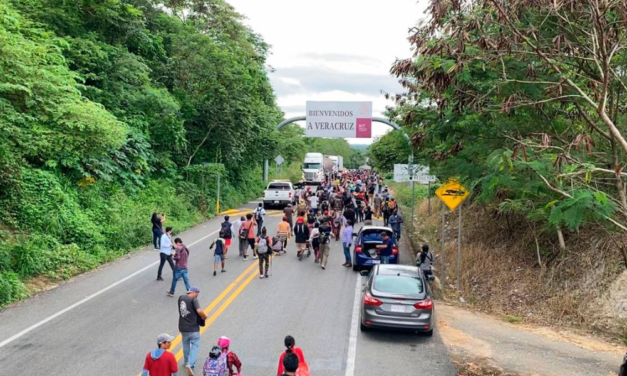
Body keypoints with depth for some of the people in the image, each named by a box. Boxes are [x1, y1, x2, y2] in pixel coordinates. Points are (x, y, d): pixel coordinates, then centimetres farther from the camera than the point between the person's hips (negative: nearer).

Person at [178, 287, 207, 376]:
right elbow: (199, 311, -27)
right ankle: (190, 364, -15)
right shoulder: (194, 300, -14)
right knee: (195, 346, 2)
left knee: (186, 345, 24)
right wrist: (204, 317, -9)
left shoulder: (181, 298, 6)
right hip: (193, 328, -6)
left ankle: (187, 363, 34)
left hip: (183, 327, 6)